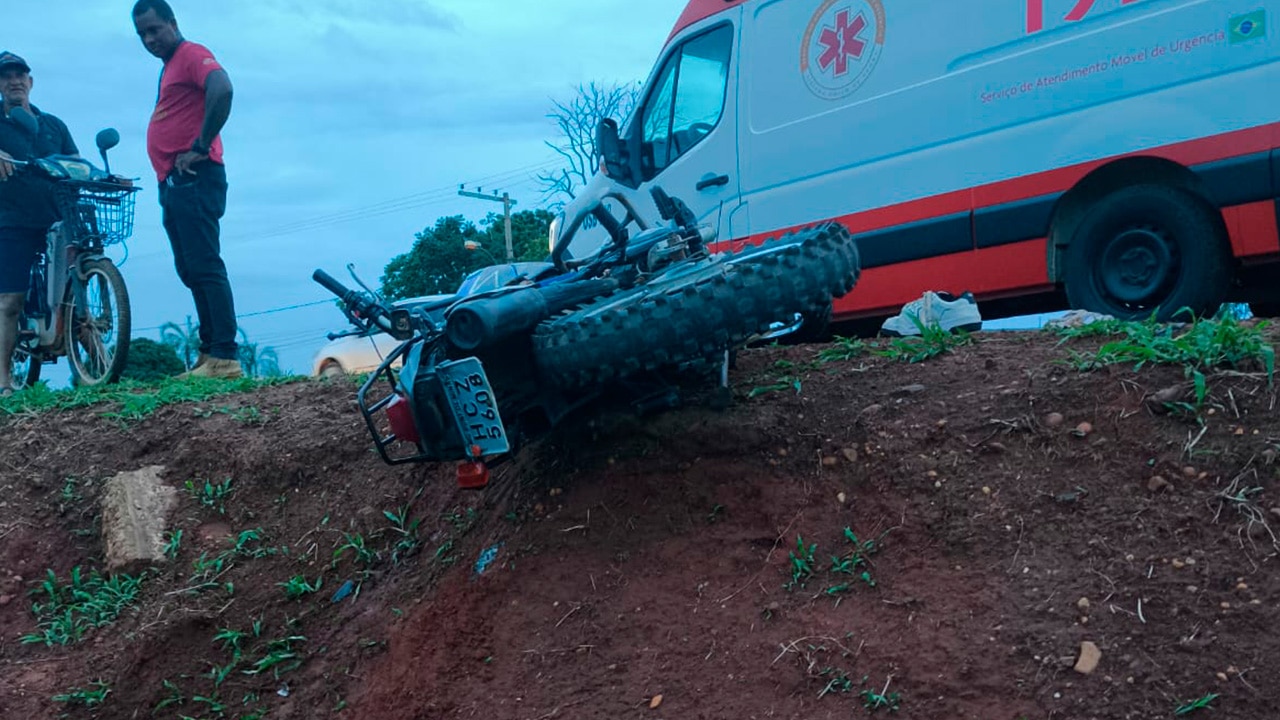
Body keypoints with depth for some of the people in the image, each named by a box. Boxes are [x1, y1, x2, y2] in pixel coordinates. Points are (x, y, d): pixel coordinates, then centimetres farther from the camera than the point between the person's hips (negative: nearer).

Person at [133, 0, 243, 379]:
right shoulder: (170, 66, 25)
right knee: (191, 271, 10)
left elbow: (221, 90, -25)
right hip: (174, 183, 11)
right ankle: (210, 354, 13)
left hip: (192, 178, -11)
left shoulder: (192, 55, -5)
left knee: (204, 268, -15)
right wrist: (167, 181, 13)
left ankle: (225, 358, -17)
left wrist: (200, 147, -22)